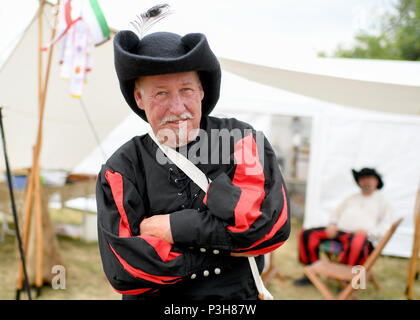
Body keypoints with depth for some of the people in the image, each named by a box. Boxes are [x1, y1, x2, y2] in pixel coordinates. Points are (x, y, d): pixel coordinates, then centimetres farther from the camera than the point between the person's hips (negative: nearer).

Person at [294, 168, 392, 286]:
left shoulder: (382, 202, 15)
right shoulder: (352, 198, 29)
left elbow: (385, 228, 4)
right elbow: (337, 212, 28)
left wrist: (367, 231, -15)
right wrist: (332, 224, 5)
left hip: (361, 236, -6)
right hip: (338, 231, 6)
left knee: (356, 244, -43)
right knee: (307, 234, -10)